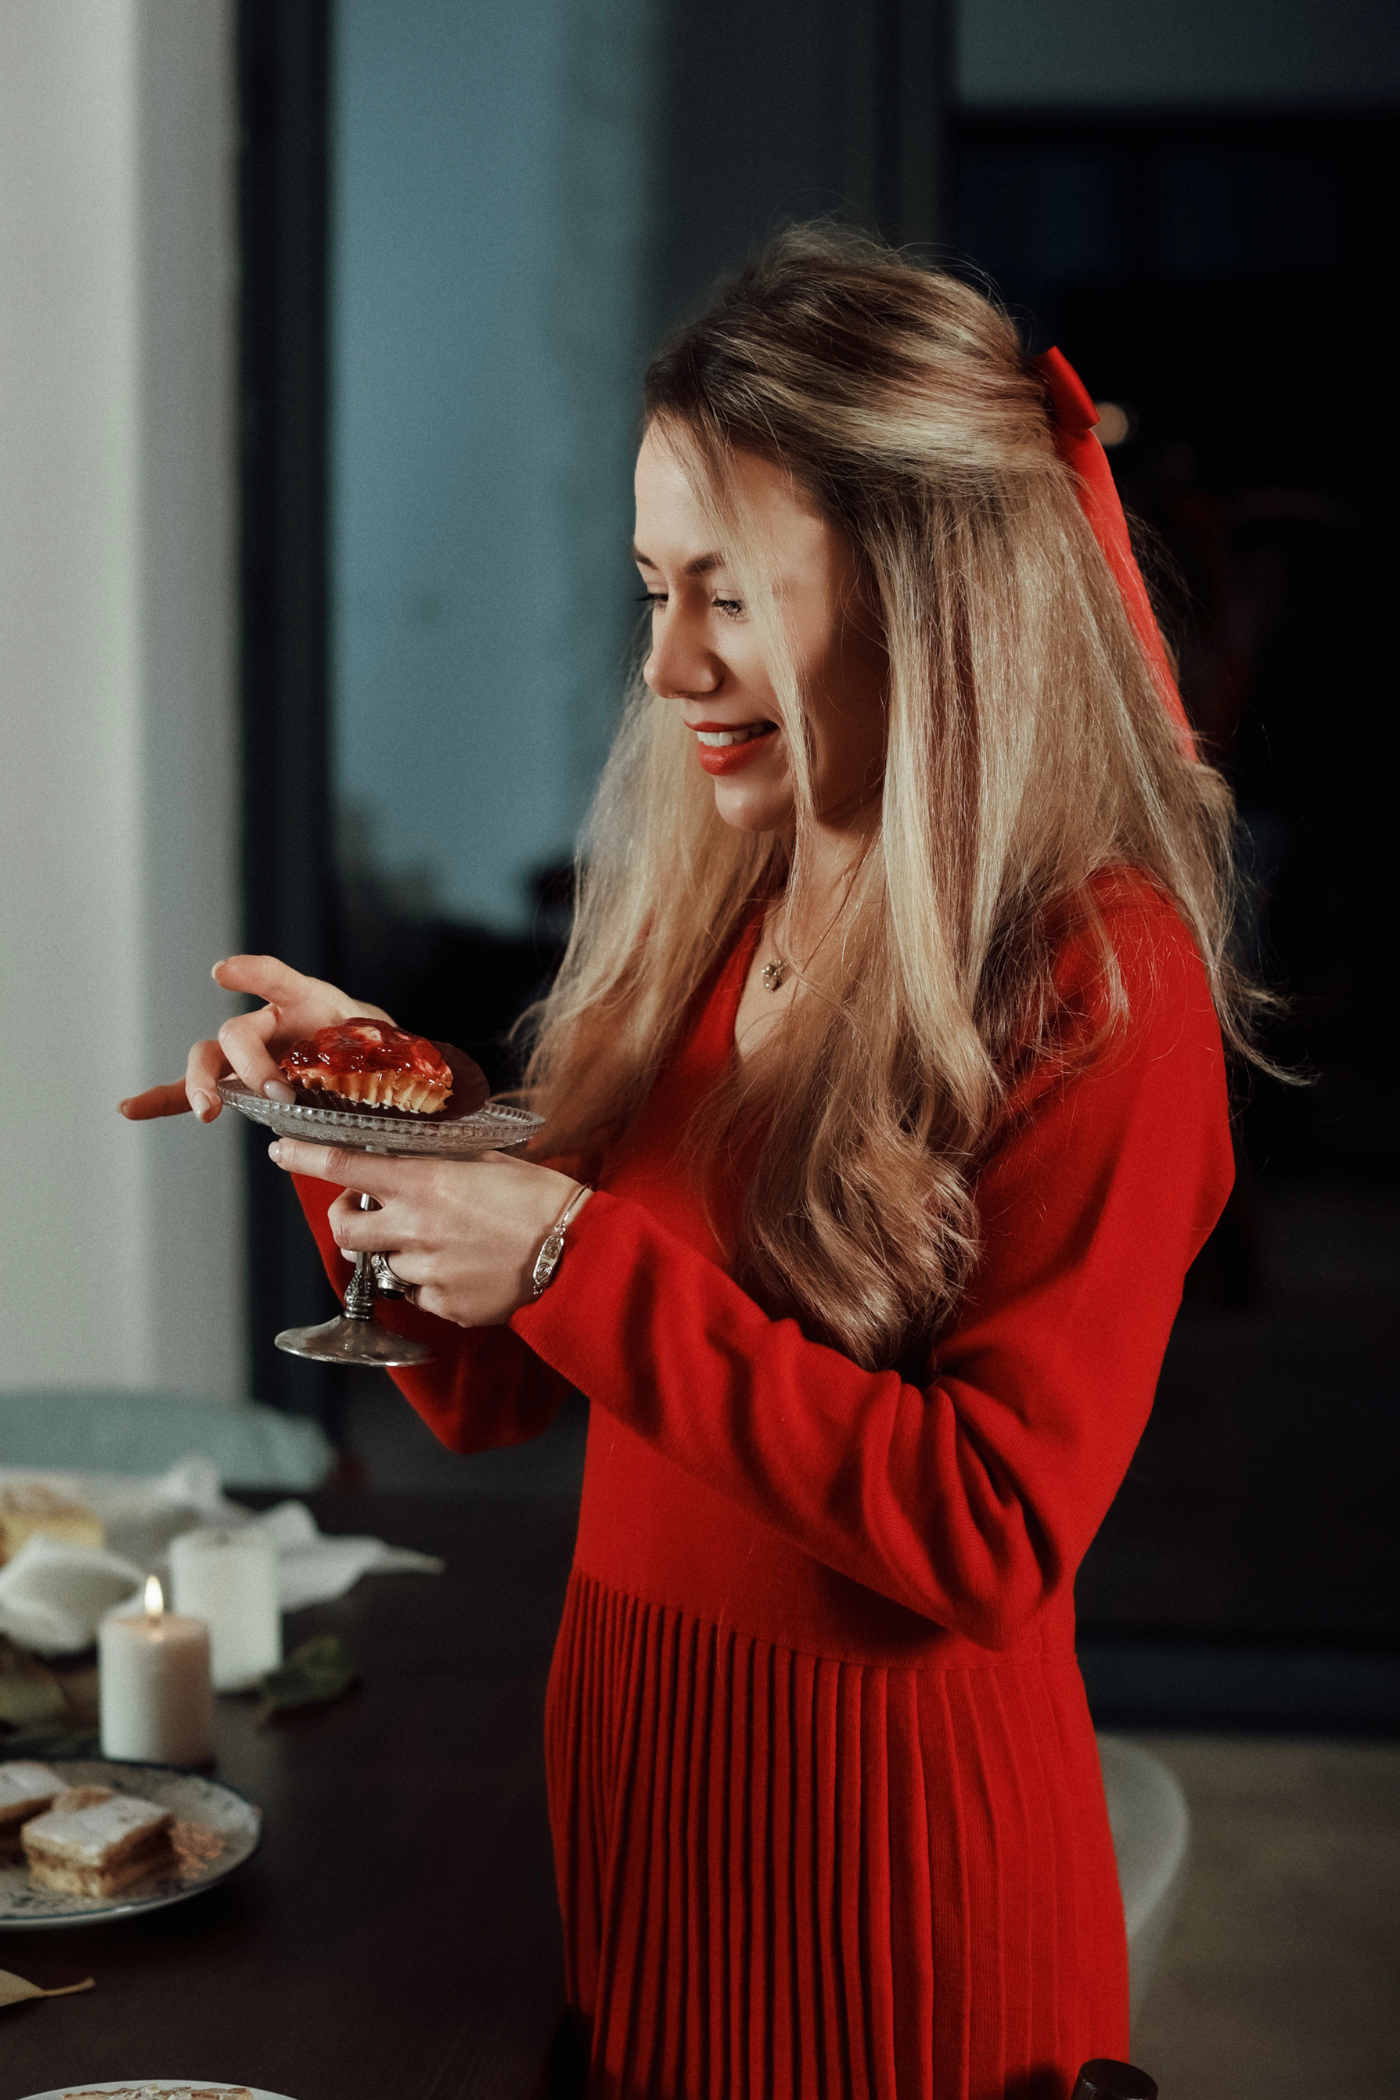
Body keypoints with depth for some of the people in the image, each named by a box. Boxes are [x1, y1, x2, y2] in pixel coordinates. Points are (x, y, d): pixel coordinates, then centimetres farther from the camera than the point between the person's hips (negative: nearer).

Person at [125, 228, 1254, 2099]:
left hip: (896, 1861, -6)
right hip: (624, 1799, 6)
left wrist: (579, 1264, -24)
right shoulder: (694, 924, 4)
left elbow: (995, 1537, -22)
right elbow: (492, 1396, 8)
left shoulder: (1103, 987, -16)